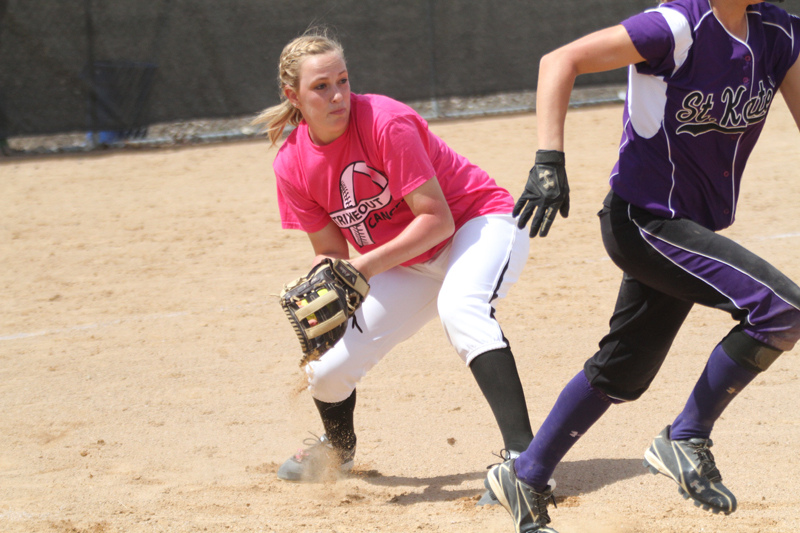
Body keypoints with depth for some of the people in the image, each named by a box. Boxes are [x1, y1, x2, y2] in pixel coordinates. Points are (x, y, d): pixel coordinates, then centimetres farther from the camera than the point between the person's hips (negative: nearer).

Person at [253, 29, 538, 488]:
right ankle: (338, 448, 38)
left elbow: (437, 220, -26)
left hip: (481, 224, -6)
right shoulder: (292, 165, -8)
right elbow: (331, 251, 2)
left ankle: (523, 454, -48)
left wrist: (365, 267, -32)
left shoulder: (385, 122, -26)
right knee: (326, 370, 1)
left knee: (460, 307, -40)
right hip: (410, 267, 6)